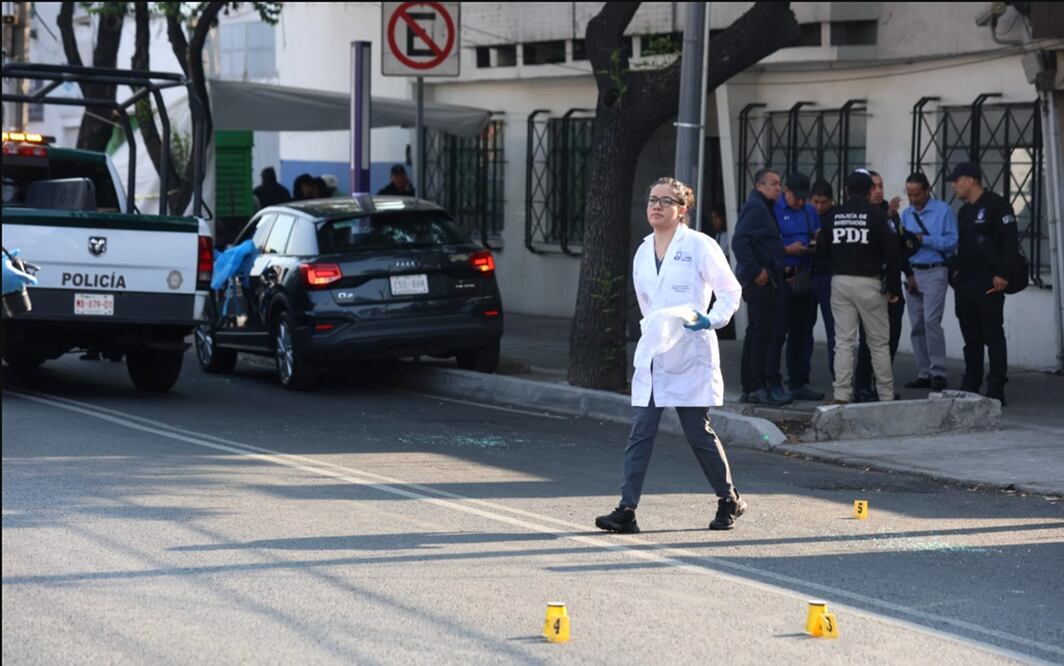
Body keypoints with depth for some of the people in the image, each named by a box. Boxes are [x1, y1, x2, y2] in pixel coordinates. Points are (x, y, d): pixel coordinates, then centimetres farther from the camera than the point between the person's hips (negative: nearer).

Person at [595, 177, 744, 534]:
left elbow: (731, 290, -3)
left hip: (689, 356, -5)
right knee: (640, 433, -3)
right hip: (651, 354, 5)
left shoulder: (699, 246, -5)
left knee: (699, 434, 3)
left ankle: (729, 501, 21)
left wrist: (712, 319, -17)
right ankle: (627, 509, -7)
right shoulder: (643, 253, 12)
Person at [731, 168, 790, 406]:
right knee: (761, 333, -9)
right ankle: (756, 388, -9)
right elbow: (739, 242, -23)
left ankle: (750, 388, 17)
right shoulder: (756, 208, -13)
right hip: (760, 281, -11)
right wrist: (755, 271, -21)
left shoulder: (762, 208, 19)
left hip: (762, 280, 11)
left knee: (755, 333, 13)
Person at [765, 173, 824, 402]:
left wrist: (816, 245, -2)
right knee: (778, 332, -6)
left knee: (802, 332, 11)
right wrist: (787, 250, -18)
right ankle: (773, 383, -2)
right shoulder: (773, 211, -5)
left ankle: (798, 383, 19)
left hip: (805, 278, 7)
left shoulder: (810, 212, 15)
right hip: (782, 278, -7)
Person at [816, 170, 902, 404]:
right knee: (879, 343, 6)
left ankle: (841, 394, -2)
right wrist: (894, 286, -2)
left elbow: (822, 250, 7)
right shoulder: (876, 215, -6)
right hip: (869, 283, -3)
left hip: (840, 282, 3)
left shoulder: (834, 216, 3)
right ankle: (886, 395, 8)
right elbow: (892, 251, -9)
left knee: (843, 341, 4)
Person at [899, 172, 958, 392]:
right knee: (917, 325, 6)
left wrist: (923, 239, -16)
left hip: (935, 272, -6)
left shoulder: (943, 210, -3)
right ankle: (924, 374, 12)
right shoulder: (906, 214, 14)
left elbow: (952, 242, -11)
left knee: (931, 320, -16)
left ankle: (938, 372, -12)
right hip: (913, 273, 6)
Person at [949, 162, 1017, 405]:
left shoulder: (996, 204, -7)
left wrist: (1003, 274, -19)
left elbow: (1010, 240, -13)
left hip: (988, 282, -8)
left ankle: (996, 390, -9)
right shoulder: (964, 211, 19)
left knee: (993, 335, -8)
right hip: (965, 281, 8)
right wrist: (957, 271, 12)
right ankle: (970, 387, 16)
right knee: (971, 337, 11)